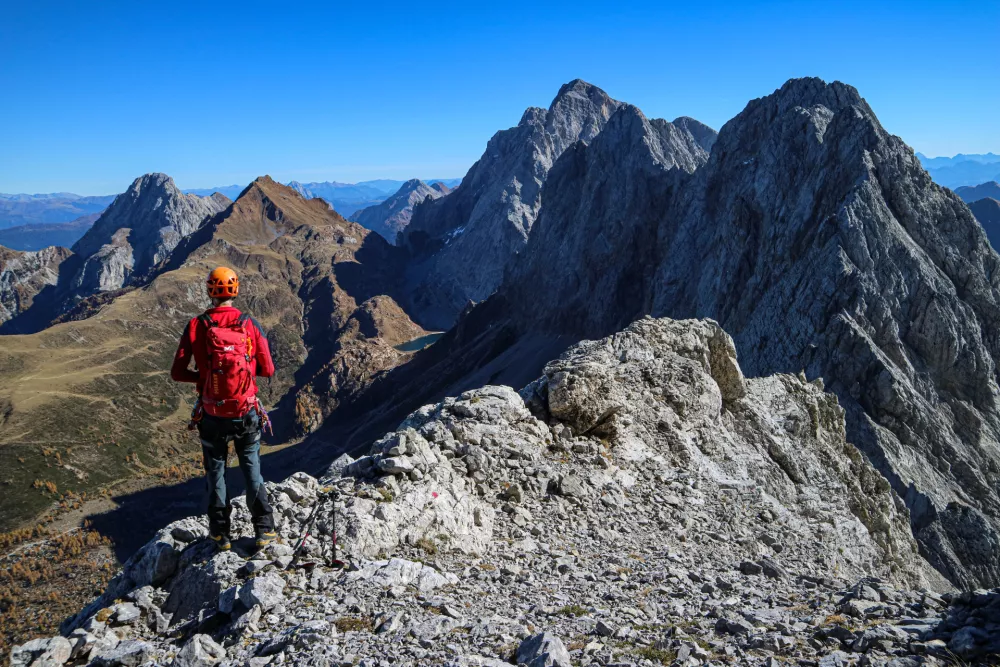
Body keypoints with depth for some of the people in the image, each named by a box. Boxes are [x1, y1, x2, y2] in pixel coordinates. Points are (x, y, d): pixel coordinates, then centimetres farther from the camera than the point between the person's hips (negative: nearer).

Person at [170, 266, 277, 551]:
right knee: (252, 471, 16)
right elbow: (268, 370, -1)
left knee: (215, 473, 17)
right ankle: (264, 530, 15)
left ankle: (220, 533, 24)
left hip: (212, 415, 0)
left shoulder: (196, 326, -9)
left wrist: (203, 376, 9)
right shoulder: (251, 325, -9)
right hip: (247, 414, 0)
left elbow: (177, 372, -8)